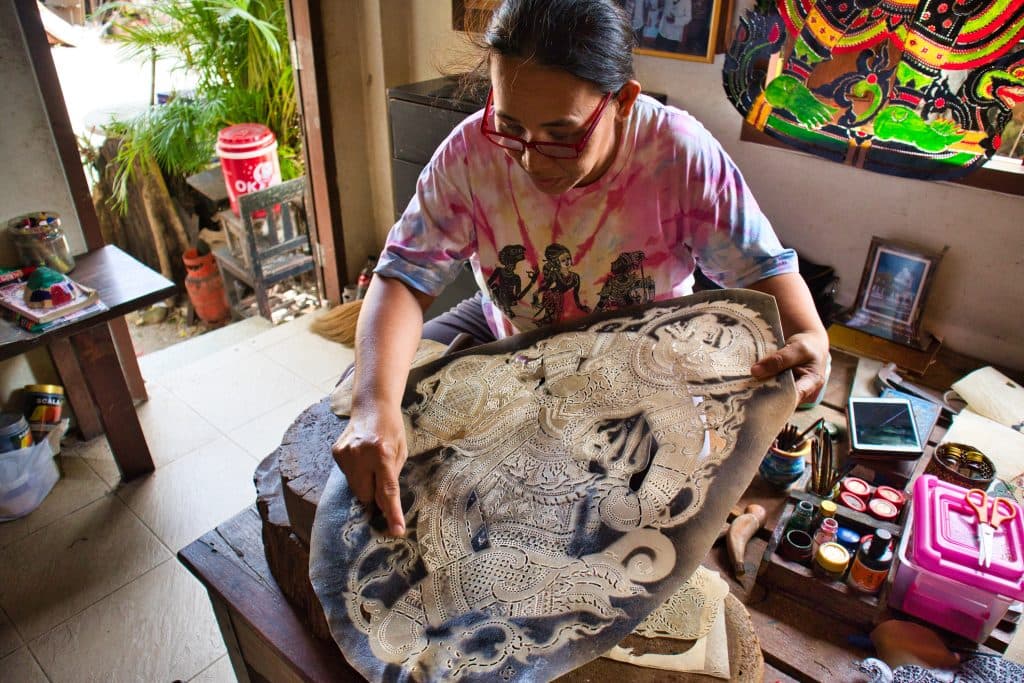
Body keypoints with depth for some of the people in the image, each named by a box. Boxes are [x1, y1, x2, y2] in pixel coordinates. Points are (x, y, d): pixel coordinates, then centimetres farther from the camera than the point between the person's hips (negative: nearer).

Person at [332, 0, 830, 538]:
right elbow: (404, 276, -25)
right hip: (504, 337, 2)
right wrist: (375, 405, -41)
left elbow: (763, 269, -16)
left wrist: (808, 336, -39)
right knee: (360, 386, -6)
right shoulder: (471, 153, -22)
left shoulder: (681, 155, -25)